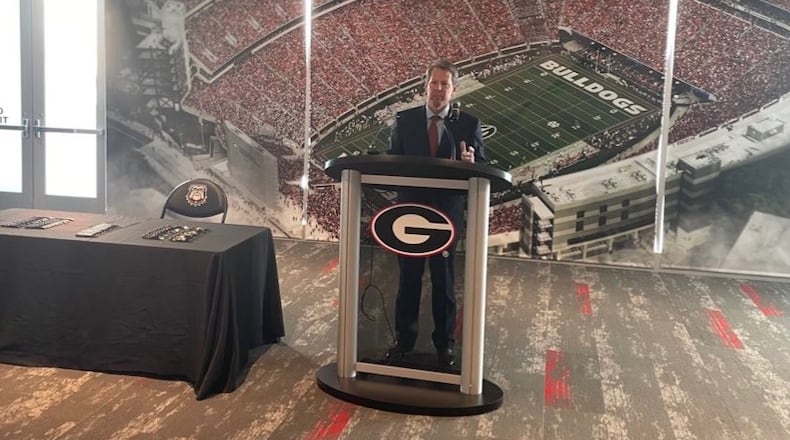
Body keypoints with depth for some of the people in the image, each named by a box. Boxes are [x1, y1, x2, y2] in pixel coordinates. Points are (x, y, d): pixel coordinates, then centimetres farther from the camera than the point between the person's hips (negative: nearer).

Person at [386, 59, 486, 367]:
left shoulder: (468, 124, -1)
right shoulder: (405, 120, 2)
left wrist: (470, 162, -26)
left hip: (446, 213, -1)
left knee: (444, 281, 10)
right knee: (408, 278, 11)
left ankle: (445, 342, 23)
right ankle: (404, 338, 25)